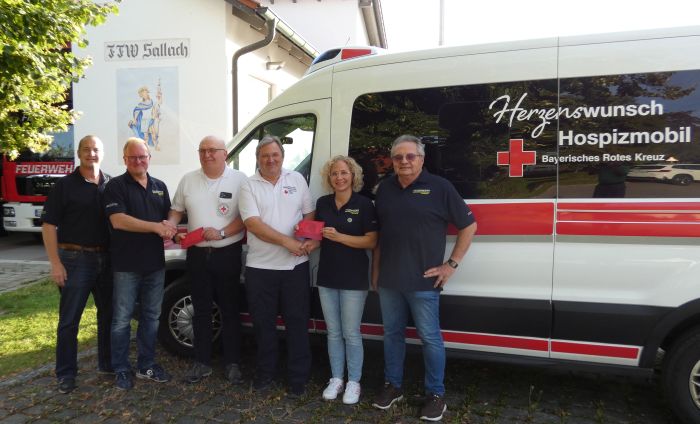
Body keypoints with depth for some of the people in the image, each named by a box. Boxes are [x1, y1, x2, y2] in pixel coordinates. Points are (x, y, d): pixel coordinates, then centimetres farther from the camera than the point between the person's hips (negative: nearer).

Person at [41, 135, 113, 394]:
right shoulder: (65, 185, -4)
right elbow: (49, 225, -6)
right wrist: (55, 263, -13)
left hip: (107, 259, 4)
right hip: (75, 259, -4)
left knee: (108, 314, 13)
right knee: (69, 319, 3)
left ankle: (107, 363, 28)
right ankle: (66, 373, 16)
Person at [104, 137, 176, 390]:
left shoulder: (160, 186, 12)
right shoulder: (116, 186, -5)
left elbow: (169, 215, 19)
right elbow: (118, 220, -17)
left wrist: (169, 227, -6)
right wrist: (157, 227, -21)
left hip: (155, 263, 5)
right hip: (126, 264, -5)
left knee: (151, 317, 12)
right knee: (122, 319, 3)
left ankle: (146, 365, 25)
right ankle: (121, 370, 17)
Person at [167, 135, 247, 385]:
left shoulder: (239, 180, -5)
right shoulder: (188, 180, 8)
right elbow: (176, 210, 16)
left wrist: (221, 233, -20)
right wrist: (170, 227, -5)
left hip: (227, 254, -3)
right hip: (198, 254, 4)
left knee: (229, 310, 6)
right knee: (201, 310, 12)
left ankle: (232, 364, 19)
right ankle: (202, 363, 25)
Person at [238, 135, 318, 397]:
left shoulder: (297, 179, 7)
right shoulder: (249, 186, -1)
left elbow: (310, 213, 10)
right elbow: (252, 223, -12)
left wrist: (313, 238, -10)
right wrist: (287, 242, -18)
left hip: (296, 265, 1)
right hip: (260, 267, -1)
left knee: (297, 322, 7)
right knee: (263, 323, 12)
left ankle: (298, 378, 20)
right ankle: (265, 373, 30)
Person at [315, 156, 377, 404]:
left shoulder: (364, 204, -9)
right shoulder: (322, 203, 7)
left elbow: (371, 241, -14)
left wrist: (338, 237, -22)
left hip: (354, 279, -5)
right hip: (326, 276, 5)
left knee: (351, 333, 4)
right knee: (333, 332, 14)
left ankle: (354, 382, 20)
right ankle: (336, 379, 27)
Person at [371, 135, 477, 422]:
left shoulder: (439, 187, -6)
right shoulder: (385, 189, 9)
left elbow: (469, 226, -3)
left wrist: (452, 264, -6)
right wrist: (375, 270, 13)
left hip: (423, 281, -4)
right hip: (388, 280, 5)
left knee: (430, 338, 5)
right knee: (392, 334, 15)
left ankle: (436, 394, 21)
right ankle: (392, 385, 32)